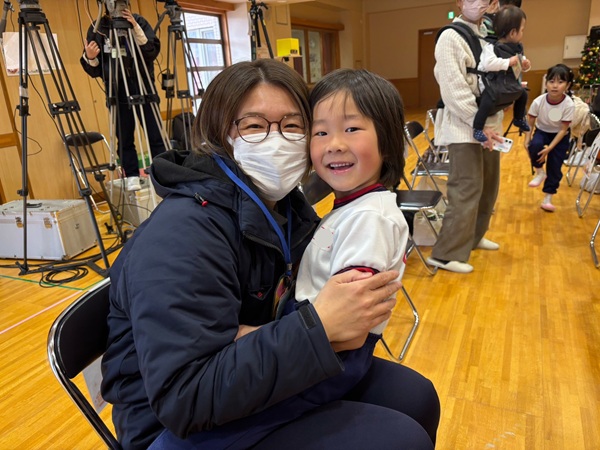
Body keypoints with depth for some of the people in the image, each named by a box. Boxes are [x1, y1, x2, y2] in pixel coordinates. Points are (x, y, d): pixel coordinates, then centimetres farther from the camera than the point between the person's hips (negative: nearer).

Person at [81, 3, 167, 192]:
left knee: (156, 135, -1)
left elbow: (153, 51, -10)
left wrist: (135, 28, -20)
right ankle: (132, 176, 13)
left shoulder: (138, 21, 3)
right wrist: (89, 58, -18)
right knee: (124, 139, 2)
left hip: (144, 88, 0)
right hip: (118, 93, 0)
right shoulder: (97, 28, 3)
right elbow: (93, 70, 3)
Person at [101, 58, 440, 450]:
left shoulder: (287, 204, -2)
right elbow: (184, 397, -30)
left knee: (415, 397, 8)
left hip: (261, 380, 7)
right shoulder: (181, 234, -27)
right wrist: (318, 327, -35)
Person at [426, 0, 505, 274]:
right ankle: (446, 254, -3)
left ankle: (474, 236, 30)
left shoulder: (488, 36, 16)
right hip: (464, 126, -8)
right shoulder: (450, 37, -8)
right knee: (467, 189, -11)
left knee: (488, 185, 13)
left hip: (489, 123, 8)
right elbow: (454, 88, -17)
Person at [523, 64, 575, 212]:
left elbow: (563, 130, -21)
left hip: (560, 136, 0)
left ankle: (547, 199, 15)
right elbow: (530, 123, -12)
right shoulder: (538, 101, -26)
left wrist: (550, 148, -28)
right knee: (535, 146, -34)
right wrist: (527, 139, -25)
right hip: (542, 132, 1)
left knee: (555, 167, -2)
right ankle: (540, 172, -5)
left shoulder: (569, 105, -28)